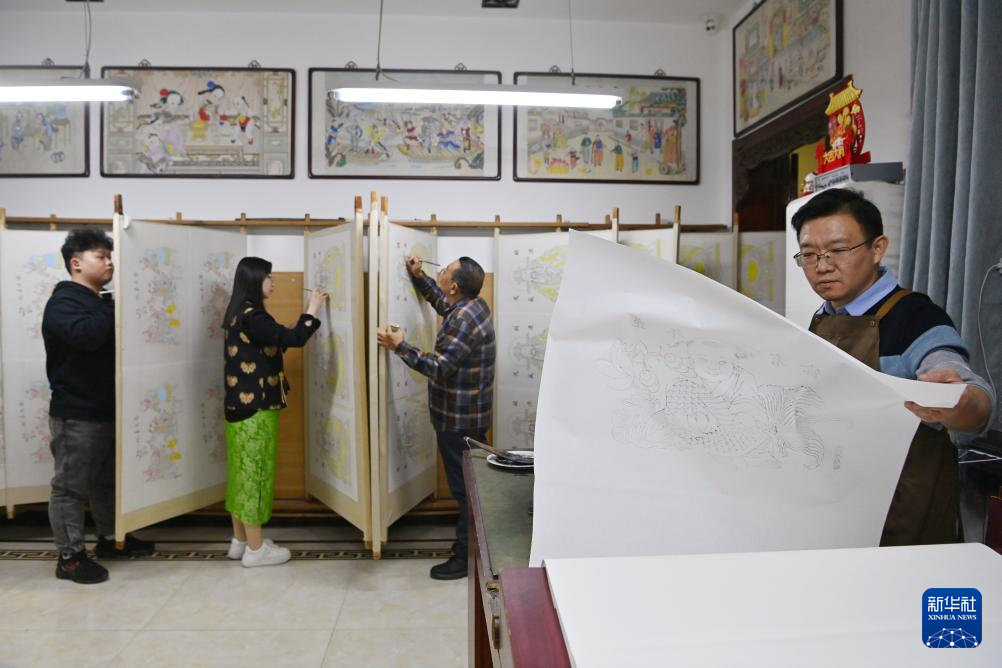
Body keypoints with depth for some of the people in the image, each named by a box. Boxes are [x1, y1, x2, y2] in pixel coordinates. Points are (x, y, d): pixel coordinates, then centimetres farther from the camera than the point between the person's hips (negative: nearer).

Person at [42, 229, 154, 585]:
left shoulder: (100, 303, 15)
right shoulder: (63, 302, -14)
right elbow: (87, 335, -34)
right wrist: (115, 309, -22)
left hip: (107, 410, 9)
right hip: (76, 414, -9)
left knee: (107, 479, 18)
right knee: (71, 485, 1)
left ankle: (111, 539, 32)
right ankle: (70, 557, 11)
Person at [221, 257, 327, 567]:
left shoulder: (239, 314, 12)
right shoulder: (251, 316, -19)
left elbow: (273, 342, 15)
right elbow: (293, 339, -25)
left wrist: (308, 314, 7)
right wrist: (312, 309, -11)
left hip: (240, 403, 10)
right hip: (255, 406, -10)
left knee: (242, 470, 15)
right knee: (255, 472, -2)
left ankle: (240, 541, 25)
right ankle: (255, 549, 8)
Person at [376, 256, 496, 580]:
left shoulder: (463, 320, -24)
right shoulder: (472, 304, 6)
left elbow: (439, 367, -28)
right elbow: (439, 301, 25)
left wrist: (399, 346, -24)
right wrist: (417, 275, 13)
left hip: (459, 420, -10)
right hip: (469, 416, 10)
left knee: (465, 488, 1)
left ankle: (466, 556, 13)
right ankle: (474, 544, 33)